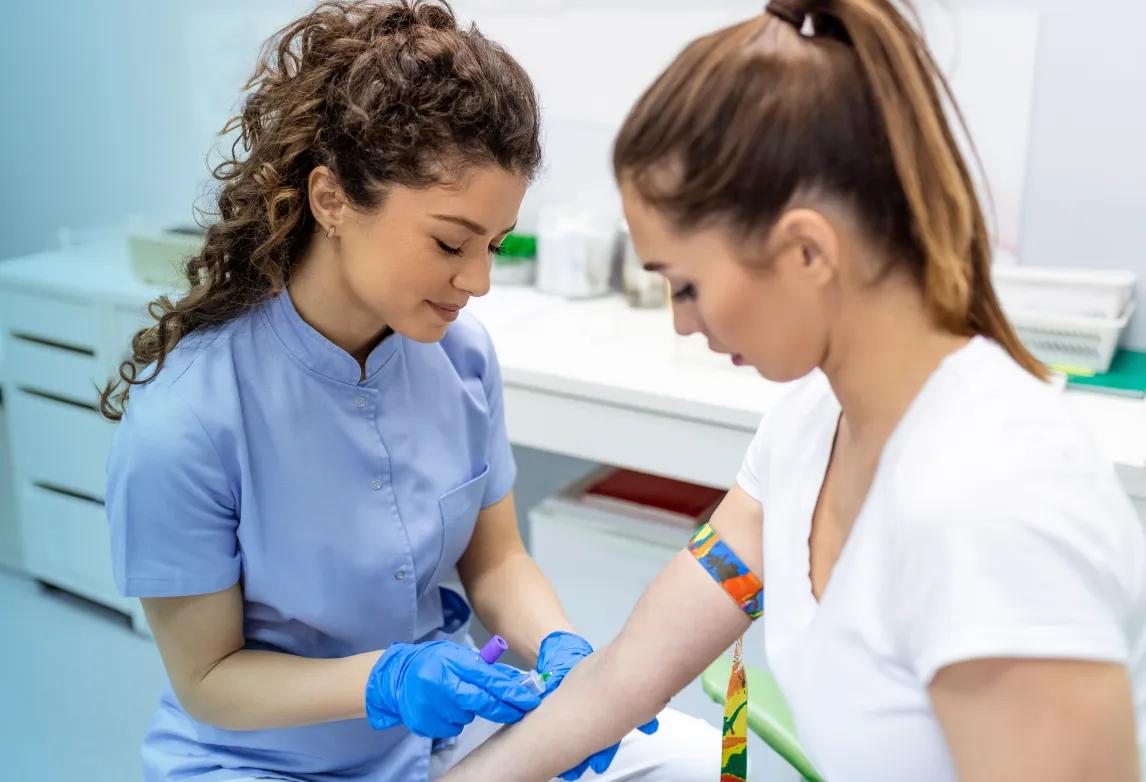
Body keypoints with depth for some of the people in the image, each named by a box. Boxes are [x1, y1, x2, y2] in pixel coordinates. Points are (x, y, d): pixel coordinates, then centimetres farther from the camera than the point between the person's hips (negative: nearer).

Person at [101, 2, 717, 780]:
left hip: (442, 716, 4)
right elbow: (207, 676, -13)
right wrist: (385, 680, -27)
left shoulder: (461, 352, -12)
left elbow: (496, 560, 1)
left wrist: (558, 650, -18)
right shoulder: (180, 424, -24)